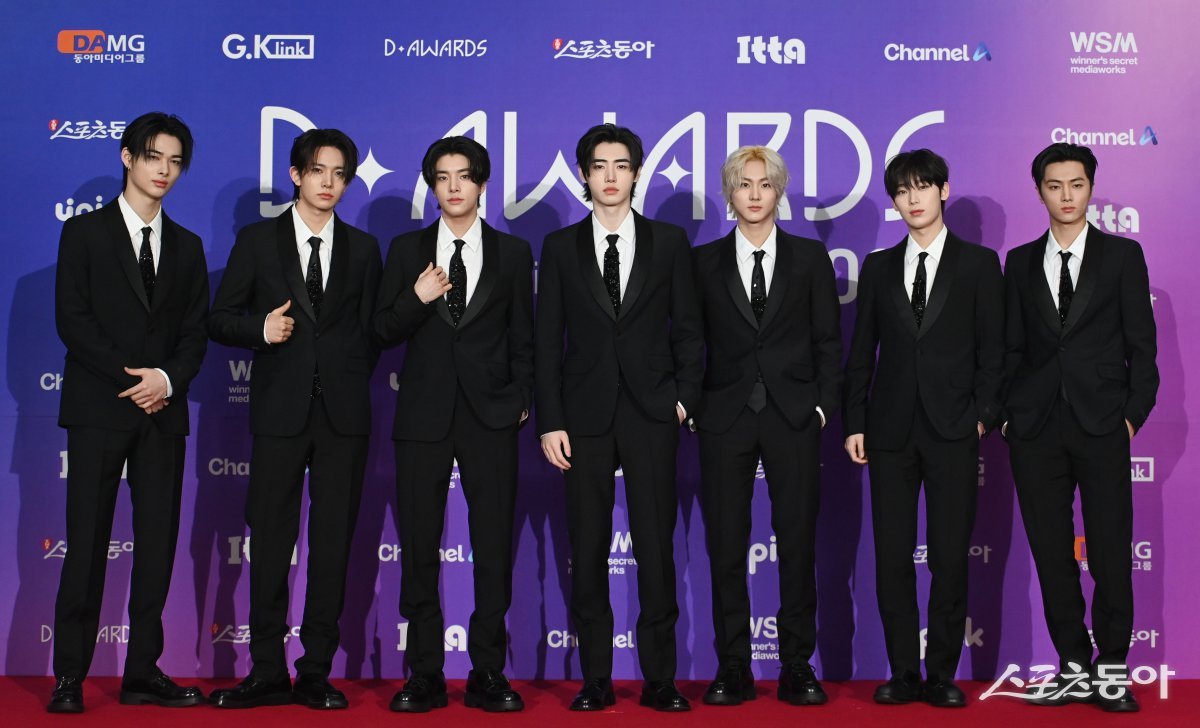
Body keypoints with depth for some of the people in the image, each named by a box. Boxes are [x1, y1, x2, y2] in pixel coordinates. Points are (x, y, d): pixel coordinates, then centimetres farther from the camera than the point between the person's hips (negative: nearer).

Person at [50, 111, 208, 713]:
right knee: (87, 544, -3)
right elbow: (72, 320, -5)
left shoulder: (187, 247, 16)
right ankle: (70, 675, 5)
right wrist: (130, 378, -13)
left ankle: (143, 674, 10)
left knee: (158, 545, 3)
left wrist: (167, 379, -10)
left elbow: (196, 331, 10)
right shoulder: (84, 233, 5)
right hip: (98, 409, -3)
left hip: (163, 412, 4)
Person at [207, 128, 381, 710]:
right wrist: (261, 328, -11)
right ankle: (267, 673, 10)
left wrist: (352, 377, 4)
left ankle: (316, 673, 11)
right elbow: (220, 320, 7)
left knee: (333, 543, 3)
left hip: (343, 412, 1)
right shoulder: (257, 241, 8)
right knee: (269, 541, 1)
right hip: (280, 410, -1)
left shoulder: (363, 248, 12)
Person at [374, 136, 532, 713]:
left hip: (491, 415, -1)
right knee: (419, 547, 3)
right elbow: (383, 333, 6)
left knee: (494, 546, 0)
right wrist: (416, 299, -11)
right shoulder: (407, 250, 9)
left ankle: (487, 673, 10)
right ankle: (425, 676, 12)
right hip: (424, 415, 1)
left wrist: (523, 401, 2)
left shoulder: (513, 253, 9)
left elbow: (523, 337, 10)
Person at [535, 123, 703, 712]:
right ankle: (595, 679, 13)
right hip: (584, 415, 1)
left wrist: (684, 398, -3)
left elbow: (688, 329, 8)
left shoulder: (669, 242, 7)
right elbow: (546, 341, 5)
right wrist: (550, 421, -2)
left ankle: (659, 678, 11)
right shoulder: (561, 247, 8)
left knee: (655, 547, 1)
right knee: (588, 549, 3)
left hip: (651, 414, 0)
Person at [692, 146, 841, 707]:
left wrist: (823, 406, -2)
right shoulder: (705, 261, 8)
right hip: (725, 417, 0)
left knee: (797, 543, 2)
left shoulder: (810, 258, 8)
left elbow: (829, 340, 7)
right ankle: (734, 670, 12)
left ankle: (796, 667, 12)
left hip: (794, 418, 0)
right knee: (725, 545, 2)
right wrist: (691, 404, -1)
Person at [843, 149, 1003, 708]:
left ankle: (942, 675, 10)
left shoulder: (978, 263, 6)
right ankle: (904, 674, 12)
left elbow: (992, 351, 3)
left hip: (953, 431, -2)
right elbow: (861, 351, 11)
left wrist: (984, 416, -7)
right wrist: (854, 422, 4)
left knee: (950, 559, -1)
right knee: (892, 559, 3)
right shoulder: (878, 267, 12)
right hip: (891, 431, 2)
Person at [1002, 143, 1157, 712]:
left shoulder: (1122, 255, 6)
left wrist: (1134, 414, -4)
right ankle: (1075, 667, 16)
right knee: (1051, 553, 5)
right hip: (1036, 429, 2)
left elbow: (1142, 344, 3)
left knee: (1110, 553, -2)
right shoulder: (1020, 262, 12)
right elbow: (1012, 347, 12)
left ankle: (1112, 671, 11)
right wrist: (1008, 410, 3)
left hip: (1102, 427, -2)